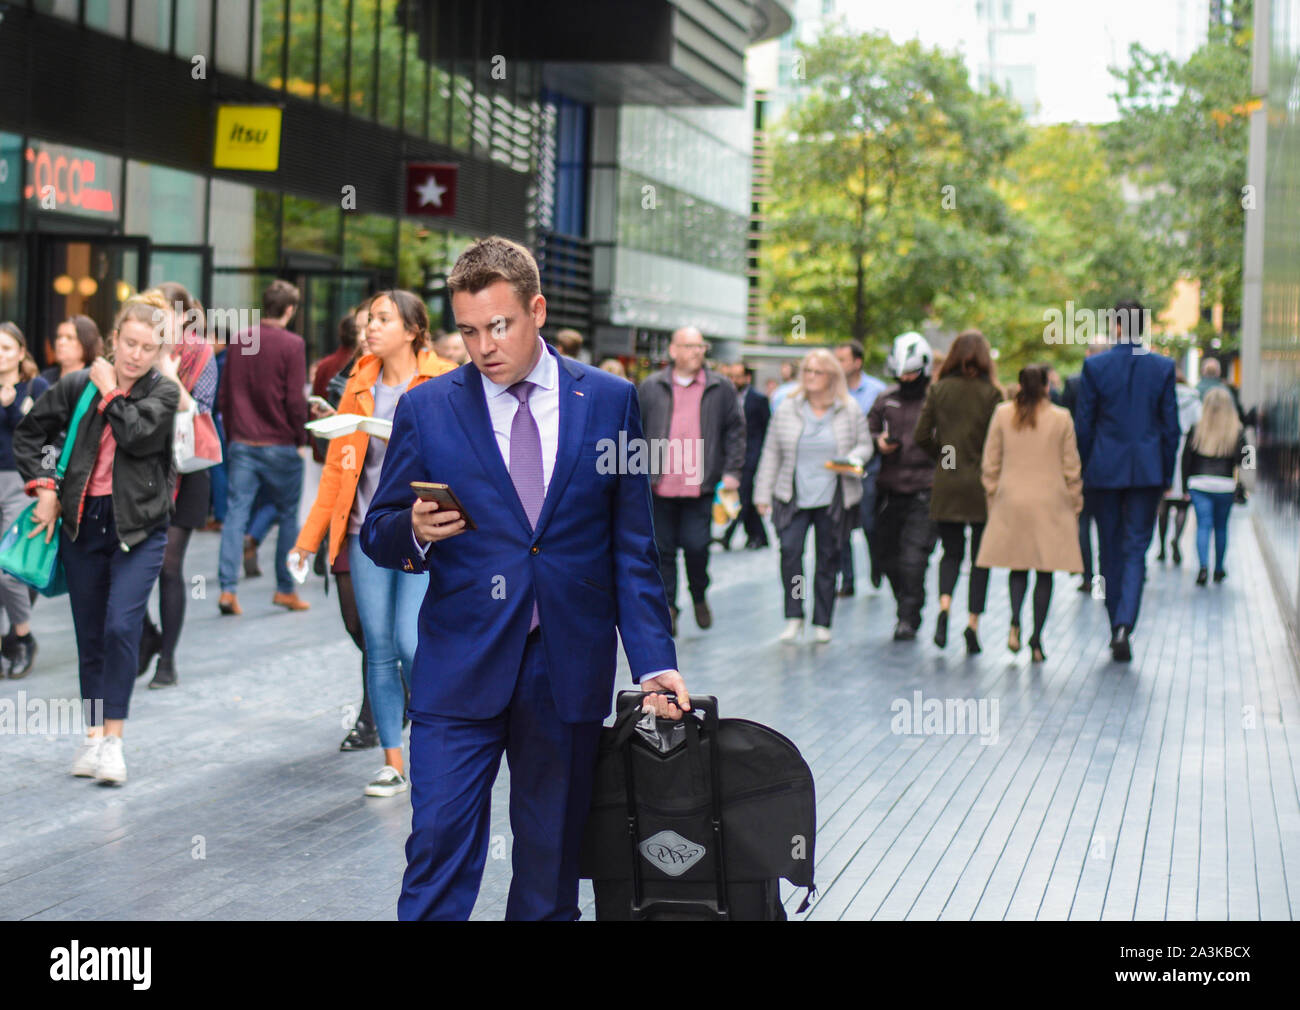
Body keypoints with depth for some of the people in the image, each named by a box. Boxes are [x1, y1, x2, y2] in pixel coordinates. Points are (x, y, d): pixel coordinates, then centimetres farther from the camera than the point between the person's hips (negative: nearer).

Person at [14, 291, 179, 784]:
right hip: (83, 522, 3)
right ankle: (94, 734, 18)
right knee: (90, 636, 8)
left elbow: (136, 437, -19)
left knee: (121, 627, -15)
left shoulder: (163, 393, -1)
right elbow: (29, 434, 10)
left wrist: (110, 392, -8)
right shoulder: (77, 384, 2)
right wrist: (44, 489, 1)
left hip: (139, 527, -3)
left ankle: (113, 739, -9)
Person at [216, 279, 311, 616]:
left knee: (236, 512, 2)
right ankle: (285, 588, 14)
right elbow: (295, 399, -11)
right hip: (279, 445, -4)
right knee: (288, 514, 10)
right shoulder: (292, 344, -9)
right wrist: (300, 437, 2)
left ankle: (228, 588, -7)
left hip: (242, 444, 4)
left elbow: (225, 394, 12)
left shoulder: (239, 341, 6)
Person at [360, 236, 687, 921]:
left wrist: (653, 661, -1)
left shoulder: (611, 402, 5)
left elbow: (631, 548, 6)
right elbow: (377, 536, 8)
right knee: (439, 840, -7)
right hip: (460, 666, -1)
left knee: (553, 852, 8)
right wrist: (415, 530, -16)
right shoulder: (425, 409, 4)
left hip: (571, 673, 1)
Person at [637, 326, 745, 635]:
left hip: (701, 486, -1)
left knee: (697, 546, -5)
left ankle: (700, 598, 20)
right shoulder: (651, 388, 7)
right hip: (660, 485, 1)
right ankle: (668, 607, 16)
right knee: (663, 549, 4)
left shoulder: (721, 389, 7)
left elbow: (735, 431, 10)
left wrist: (731, 471, 1)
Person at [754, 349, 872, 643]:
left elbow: (864, 444, 10)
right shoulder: (787, 409, 4)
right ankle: (794, 617, -5)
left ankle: (822, 623, 16)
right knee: (790, 550, -17)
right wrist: (763, 494, 5)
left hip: (834, 499, 0)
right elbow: (772, 453, 7)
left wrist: (853, 461, -13)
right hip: (793, 496, 0)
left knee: (829, 558, 5)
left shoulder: (850, 410, 2)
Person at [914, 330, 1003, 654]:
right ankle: (972, 622, 1)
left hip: (946, 482, 2)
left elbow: (921, 435, -1)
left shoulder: (939, 390, 0)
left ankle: (944, 606, -11)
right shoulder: (991, 394, -6)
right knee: (980, 556, 7)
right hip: (981, 484, -2)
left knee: (951, 551, 13)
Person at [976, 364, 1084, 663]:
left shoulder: (1003, 414, -1)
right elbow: (1071, 467, 2)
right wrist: (1075, 505, 12)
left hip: (1012, 502, 1)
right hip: (1050, 503, -1)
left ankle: (1014, 622, -11)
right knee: (1044, 572, 5)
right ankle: (1036, 639, 2)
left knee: (1018, 566, 13)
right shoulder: (1061, 419, -3)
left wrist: (992, 498, 14)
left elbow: (990, 463, 3)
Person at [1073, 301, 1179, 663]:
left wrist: (1083, 472, 10)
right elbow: (1171, 426, 1)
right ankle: (1124, 625, -16)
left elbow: (1083, 425, -1)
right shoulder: (1163, 367, -2)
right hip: (1147, 470, 0)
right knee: (1135, 549, 2)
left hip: (1104, 470, 0)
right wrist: (1167, 475, 11)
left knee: (1111, 551, 11)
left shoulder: (1095, 366, -5)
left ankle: (1117, 629, 18)